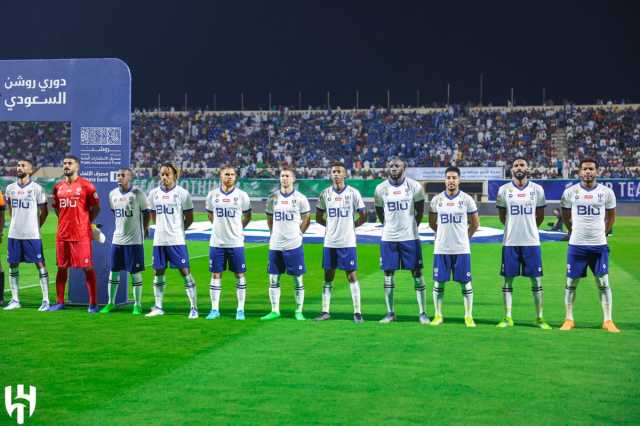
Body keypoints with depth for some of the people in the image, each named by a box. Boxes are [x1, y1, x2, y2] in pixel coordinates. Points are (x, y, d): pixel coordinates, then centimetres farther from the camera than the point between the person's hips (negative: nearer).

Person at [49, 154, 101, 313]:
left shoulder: (86, 186, -6)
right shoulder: (58, 187, 10)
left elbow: (96, 208, 0)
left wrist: (85, 222, 0)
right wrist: (66, 221, 13)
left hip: (81, 234, -5)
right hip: (62, 234, 5)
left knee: (87, 268, -1)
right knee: (62, 267, 11)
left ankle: (93, 303, 4)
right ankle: (59, 302, 20)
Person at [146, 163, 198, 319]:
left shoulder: (182, 193, -5)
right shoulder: (154, 193, 7)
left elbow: (189, 218, 2)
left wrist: (178, 229, 4)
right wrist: (163, 228, 13)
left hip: (177, 240, -4)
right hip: (159, 240, 5)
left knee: (185, 271, -5)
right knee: (158, 272, 8)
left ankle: (194, 307, 1)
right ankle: (158, 307, 19)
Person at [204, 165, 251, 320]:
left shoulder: (242, 195, -2)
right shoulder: (213, 195, 2)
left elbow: (247, 215, 11)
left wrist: (238, 228, 6)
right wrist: (220, 227, 11)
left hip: (236, 242, -1)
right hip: (217, 242, 1)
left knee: (239, 275, 3)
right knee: (215, 275, 4)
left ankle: (240, 309, 11)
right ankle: (215, 309, 12)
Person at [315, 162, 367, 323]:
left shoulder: (353, 193, -3)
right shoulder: (325, 194, 5)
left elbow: (363, 216, 3)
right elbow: (319, 217, 15)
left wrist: (351, 225, 1)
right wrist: (330, 225, 7)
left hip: (348, 242, -3)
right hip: (330, 242, 3)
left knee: (352, 275, -1)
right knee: (328, 276, 8)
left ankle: (357, 312, 4)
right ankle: (325, 311, 15)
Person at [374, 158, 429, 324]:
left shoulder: (414, 186, -5)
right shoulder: (381, 189, 0)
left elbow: (420, 210, 9)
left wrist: (414, 225, 10)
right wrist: (387, 225, 12)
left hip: (410, 237, -2)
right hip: (388, 237, 2)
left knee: (417, 273, -1)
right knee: (388, 273, 4)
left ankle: (422, 313, 6)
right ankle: (390, 313, 13)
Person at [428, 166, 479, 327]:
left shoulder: (467, 199, -1)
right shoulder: (436, 199, 3)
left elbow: (475, 224, 8)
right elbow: (432, 223, 16)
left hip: (462, 249, -1)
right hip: (441, 249, 1)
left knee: (465, 283, 2)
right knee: (438, 283, 5)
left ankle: (468, 316, 11)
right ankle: (438, 315, 16)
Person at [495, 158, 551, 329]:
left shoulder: (537, 189, 1)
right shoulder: (504, 190, 0)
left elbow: (540, 216, 13)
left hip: (531, 241, 0)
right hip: (510, 242, 0)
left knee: (536, 280, 3)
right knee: (508, 279, 3)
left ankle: (539, 318, 11)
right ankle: (508, 318, 10)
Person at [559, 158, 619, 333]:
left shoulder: (606, 192, 0)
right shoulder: (570, 192, -1)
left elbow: (611, 216, 14)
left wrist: (603, 232, 11)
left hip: (599, 245, 0)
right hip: (576, 245, 0)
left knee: (603, 282, 1)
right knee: (571, 283, 4)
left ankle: (608, 321, 7)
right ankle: (569, 320, 14)